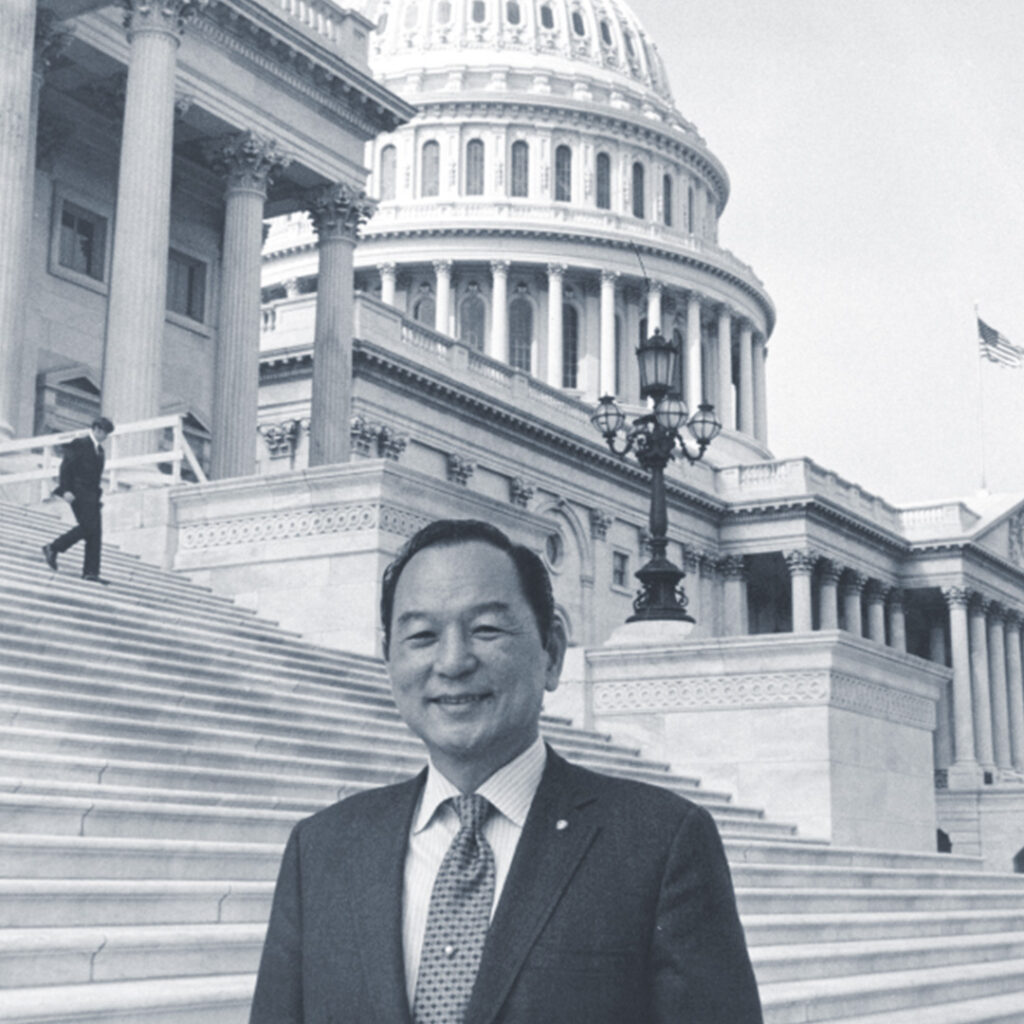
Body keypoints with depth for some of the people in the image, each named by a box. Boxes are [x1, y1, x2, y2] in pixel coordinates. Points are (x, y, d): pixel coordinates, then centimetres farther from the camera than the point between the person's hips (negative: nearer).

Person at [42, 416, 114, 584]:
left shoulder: (99, 449, 19)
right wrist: (66, 490, -19)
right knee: (88, 526, -18)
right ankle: (53, 548, -4)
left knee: (96, 532, 0)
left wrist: (97, 496, 16)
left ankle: (91, 571, -1)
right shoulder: (80, 444, -5)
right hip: (79, 493, -8)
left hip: (91, 494, 8)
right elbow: (66, 466, -11)